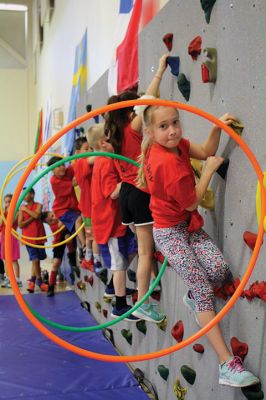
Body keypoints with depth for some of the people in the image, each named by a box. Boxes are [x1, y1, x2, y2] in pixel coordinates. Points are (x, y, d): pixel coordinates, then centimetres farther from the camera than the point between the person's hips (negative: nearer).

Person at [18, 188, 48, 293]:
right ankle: (39, 281, 8)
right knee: (35, 260, -5)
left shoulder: (38, 205, 1)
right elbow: (20, 224, -7)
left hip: (39, 237, 1)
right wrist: (32, 217, -14)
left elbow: (36, 215, -20)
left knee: (36, 259, 10)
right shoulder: (21, 208, 2)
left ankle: (33, 280, 27)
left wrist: (26, 209, -10)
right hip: (28, 238, -1)